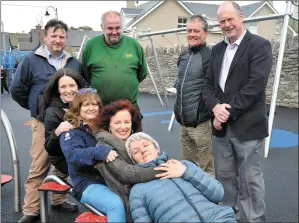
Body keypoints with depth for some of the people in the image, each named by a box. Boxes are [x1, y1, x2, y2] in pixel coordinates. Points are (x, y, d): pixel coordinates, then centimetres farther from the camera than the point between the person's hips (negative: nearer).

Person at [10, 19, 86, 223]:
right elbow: (17, 90, 4)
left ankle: (59, 199, 29)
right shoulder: (31, 61, 0)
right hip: (44, 123, -3)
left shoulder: (75, 63, 9)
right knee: (38, 167, -2)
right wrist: (36, 107, 8)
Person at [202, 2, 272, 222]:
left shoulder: (259, 45, -6)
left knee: (250, 180, 3)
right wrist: (216, 107, -10)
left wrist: (229, 112, -15)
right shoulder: (217, 49, 14)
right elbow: (209, 84, 10)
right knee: (224, 177, 16)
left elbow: (256, 85, -16)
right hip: (221, 126, 6)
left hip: (247, 126, -6)